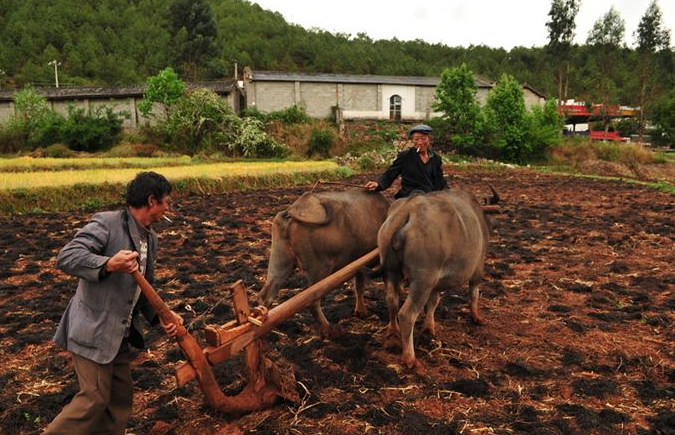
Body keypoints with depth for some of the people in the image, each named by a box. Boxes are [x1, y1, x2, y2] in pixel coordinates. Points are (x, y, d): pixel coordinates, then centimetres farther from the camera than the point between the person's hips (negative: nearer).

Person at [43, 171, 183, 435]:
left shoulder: (150, 238, 10)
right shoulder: (106, 223, -16)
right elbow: (66, 257, -24)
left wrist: (160, 316, 1)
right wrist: (108, 264, -40)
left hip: (119, 333, 8)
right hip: (92, 331, -8)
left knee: (121, 396, 14)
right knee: (94, 398, -3)